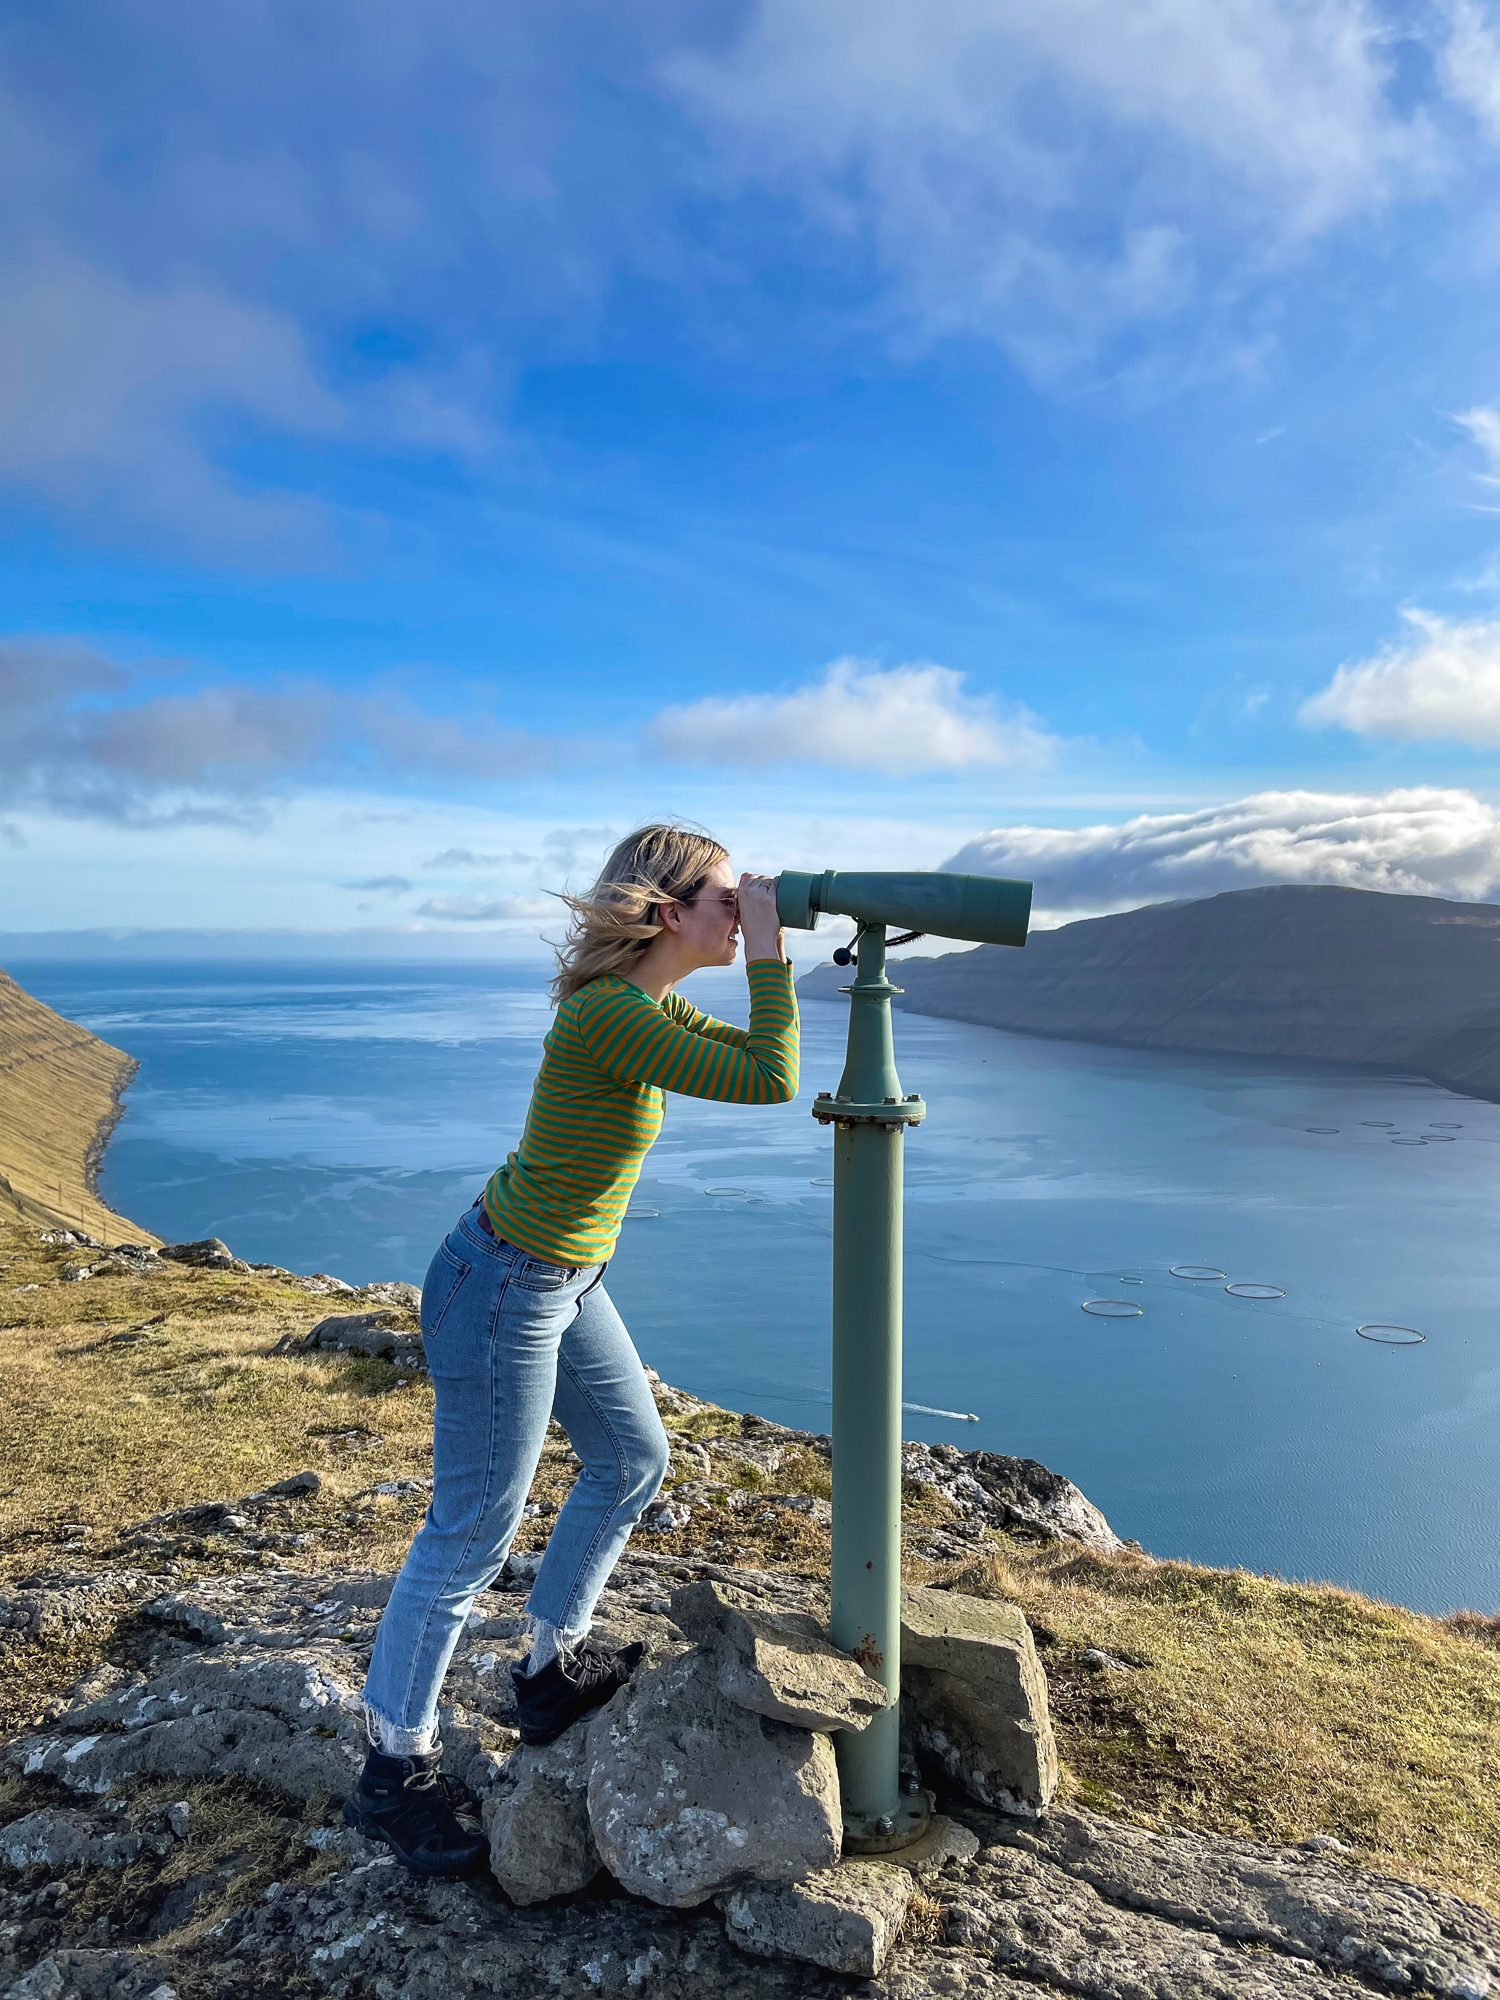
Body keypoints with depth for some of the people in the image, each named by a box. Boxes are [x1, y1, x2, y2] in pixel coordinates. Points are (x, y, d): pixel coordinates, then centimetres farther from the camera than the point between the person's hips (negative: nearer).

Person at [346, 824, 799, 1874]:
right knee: (472, 1533, 6)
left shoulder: (651, 1004, 2)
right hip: (502, 1291, -10)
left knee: (634, 1461, 21)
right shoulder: (605, 1015, -27)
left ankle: (552, 1670, 40)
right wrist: (767, 949, -22)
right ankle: (396, 1770, 28)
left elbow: (763, 1056, 13)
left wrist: (772, 955, 1)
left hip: (565, 1282, 10)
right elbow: (769, 1084, -30)